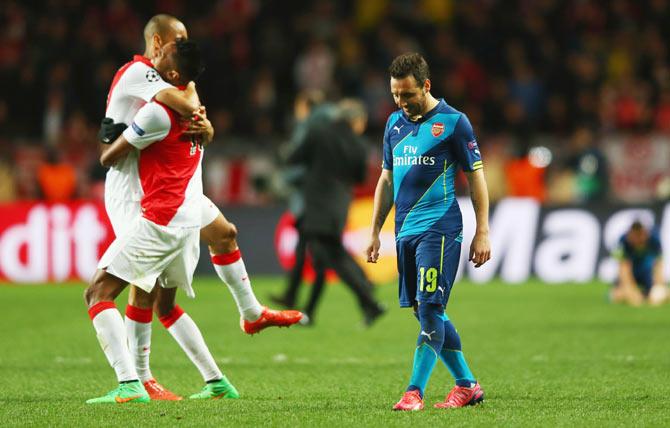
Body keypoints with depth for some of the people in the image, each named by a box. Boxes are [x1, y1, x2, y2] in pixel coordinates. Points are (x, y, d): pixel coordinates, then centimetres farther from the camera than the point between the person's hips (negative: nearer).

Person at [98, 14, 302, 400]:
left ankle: (252, 314, 37)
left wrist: (204, 126, -18)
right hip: (132, 192, -9)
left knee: (225, 234, 18)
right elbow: (189, 106, -31)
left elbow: (200, 122, 6)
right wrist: (188, 82, -9)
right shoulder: (137, 73, -17)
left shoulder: (163, 78, 12)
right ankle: (140, 379, -6)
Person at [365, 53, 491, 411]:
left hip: (439, 229, -7)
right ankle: (467, 384, 18)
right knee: (425, 312, 7)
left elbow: (476, 177, -2)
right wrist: (375, 232, 18)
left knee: (430, 308, -14)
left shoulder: (453, 121, -4)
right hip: (405, 232, 7)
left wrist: (482, 233, -7)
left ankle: (415, 392, -16)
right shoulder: (395, 122, 14)